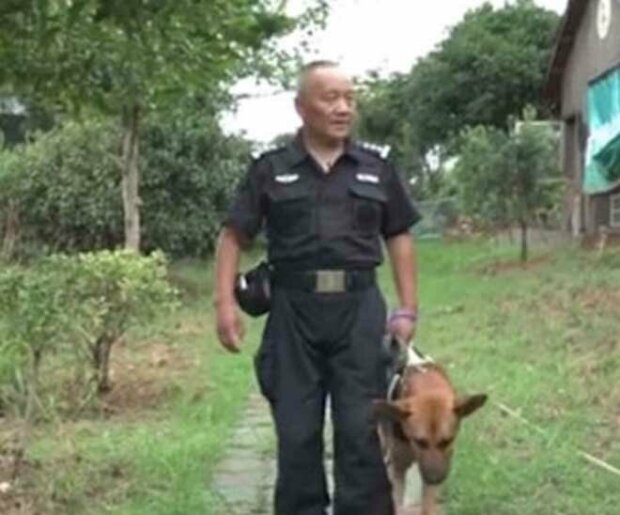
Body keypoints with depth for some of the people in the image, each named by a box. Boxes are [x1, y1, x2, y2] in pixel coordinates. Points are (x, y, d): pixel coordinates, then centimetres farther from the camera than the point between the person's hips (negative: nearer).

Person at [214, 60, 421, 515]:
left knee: (362, 430, 2)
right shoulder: (270, 170, 5)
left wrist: (408, 310, 5)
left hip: (360, 308, 1)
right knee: (296, 432, 7)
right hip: (293, 311, 0)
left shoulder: (376, 170, 9)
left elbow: (399, 238, 12)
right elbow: (233, 236, 5)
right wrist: (225, 301, -7)